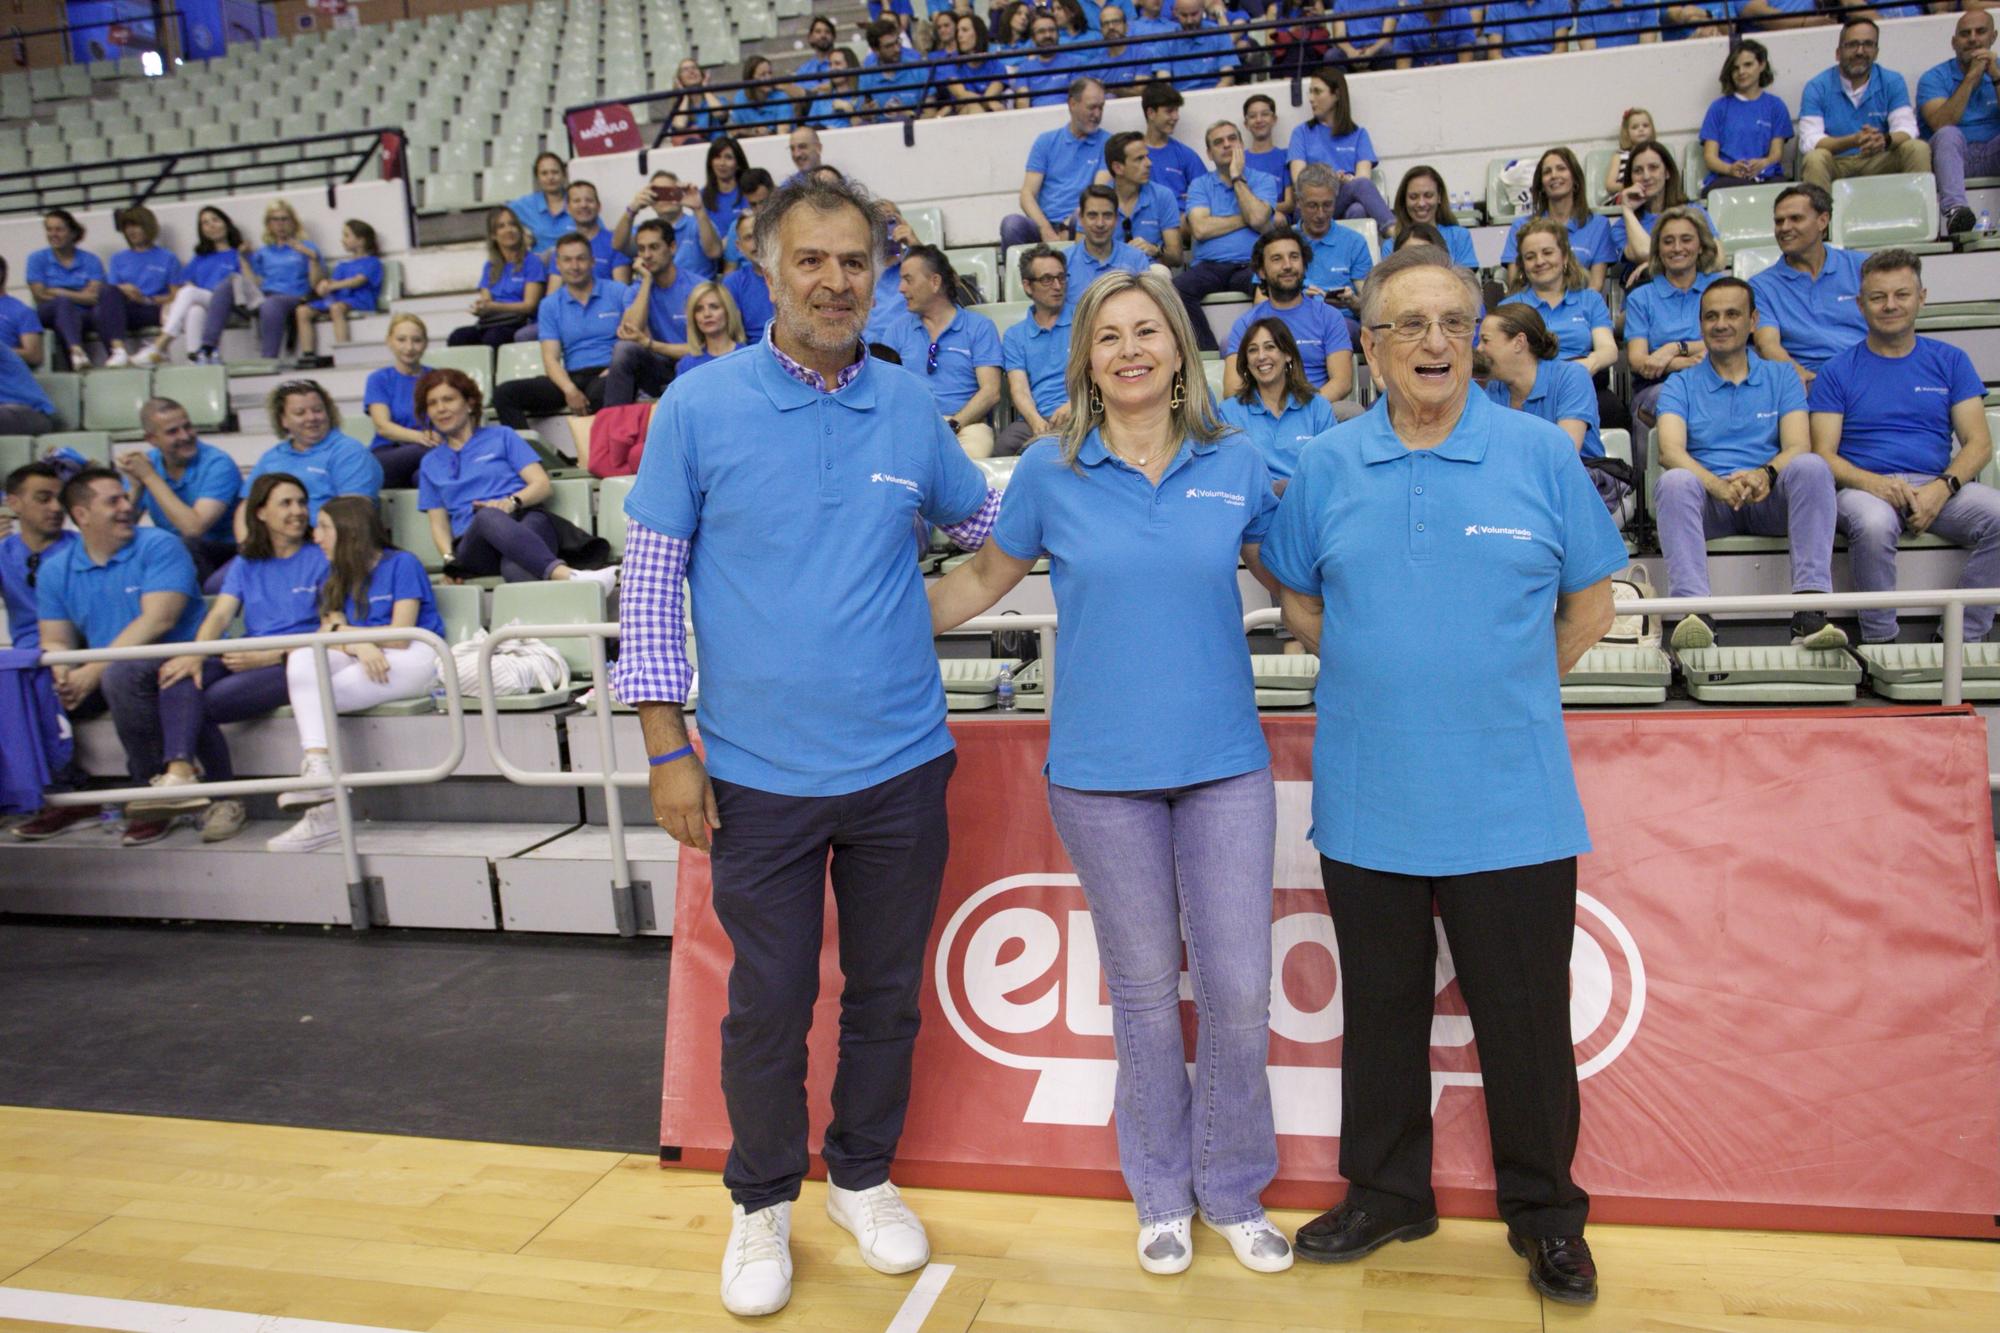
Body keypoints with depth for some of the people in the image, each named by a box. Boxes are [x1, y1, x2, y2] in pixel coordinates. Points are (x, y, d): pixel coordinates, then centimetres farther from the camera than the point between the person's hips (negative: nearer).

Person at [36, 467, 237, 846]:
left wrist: (96, 669, -23)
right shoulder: (56, 570, 11)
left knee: (121, 673, -35)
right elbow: (56, 640, 7)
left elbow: (158, 619, -17)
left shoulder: (160, 546, -6)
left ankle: (154, 785, -30)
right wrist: (64, 677, -17)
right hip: (108, 672, 6)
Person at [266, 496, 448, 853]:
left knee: (320, 694, -24)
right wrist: (359, 646, -19)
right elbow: (329, 634, 3)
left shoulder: (402, 564, 1)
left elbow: (399, 637, -10)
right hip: (362, 662, 6)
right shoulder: (338, 578, 22)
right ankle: (317, 767, -38)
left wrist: (345, 633, -2)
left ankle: (326, 809, -23)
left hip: (414, 660, -6)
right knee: (302, 655, -24)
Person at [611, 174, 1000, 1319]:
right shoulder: (701, 407, -4)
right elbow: (651, 580, -2)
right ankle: (763, 1203, 32)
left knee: (888, 991, 15)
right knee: (770, 1005, 8)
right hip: (761, 773, -2)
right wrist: (668, 747, -6)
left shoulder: (911, 407, 3)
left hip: (902, 765, 3)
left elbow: (987, 520, 18)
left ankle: (863, 1177, 38)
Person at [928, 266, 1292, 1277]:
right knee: (1144, 990, 11)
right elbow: (983, 579, 9)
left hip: (1225, 762, 1)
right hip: (1103, 770, -1)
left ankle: (1233, 1187, 28)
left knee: (1239, 989, 3)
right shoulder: (1051, 471, -1)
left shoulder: (1235, 464, 2)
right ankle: (1162, 1193, 32)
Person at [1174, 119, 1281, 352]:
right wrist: (1247, 219, 2)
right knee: (1174, 289, -31)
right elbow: (1200, 228, -2)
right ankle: (1210, 353, -23)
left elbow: (1257, 217, -7)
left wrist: (1237, 178, 4)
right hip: (1209, 266, 1)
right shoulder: (1200, 185, 17)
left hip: (1250, 265, -1)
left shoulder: (1263, 181, 15)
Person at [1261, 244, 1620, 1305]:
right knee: (1381, 1010, 16)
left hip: (1512, 807, -1)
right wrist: (1383, 676, 5)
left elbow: (1589, 603, 6)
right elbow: (1298, 600, 12)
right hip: (1367, 804, 2)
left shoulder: (1540, 453, -2)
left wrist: (1505, 691, 4)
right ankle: (1386, 1194, 35)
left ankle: (1545, 1213, 32)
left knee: (1526, 1018, 9)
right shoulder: (1326, 466, 1)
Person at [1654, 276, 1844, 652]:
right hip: (1709, 501, -1)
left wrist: (1765, 474, -24)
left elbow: (1798, 447, 1)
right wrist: (1717, 484, -26)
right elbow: (1670, 450, -5)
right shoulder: (1680, 384, 15)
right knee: (1675, 481, -33)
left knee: (1812, 466, -30)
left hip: (1769, 499, 1)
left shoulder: (1781, 378, 18)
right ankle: (1693, 611, -48)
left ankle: (1810, 610, -38)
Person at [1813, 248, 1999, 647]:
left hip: (1938, 486, 3)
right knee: (1874, 524, -38)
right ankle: (1878, 641, -20)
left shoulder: (1949, 361, 16)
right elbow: (1824, 454, 2)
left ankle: (1964, 639, -16)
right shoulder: (1837, 371, 10)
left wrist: (1942, 488, -12)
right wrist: (1873, 482, -19)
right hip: (1865, 487, -2)